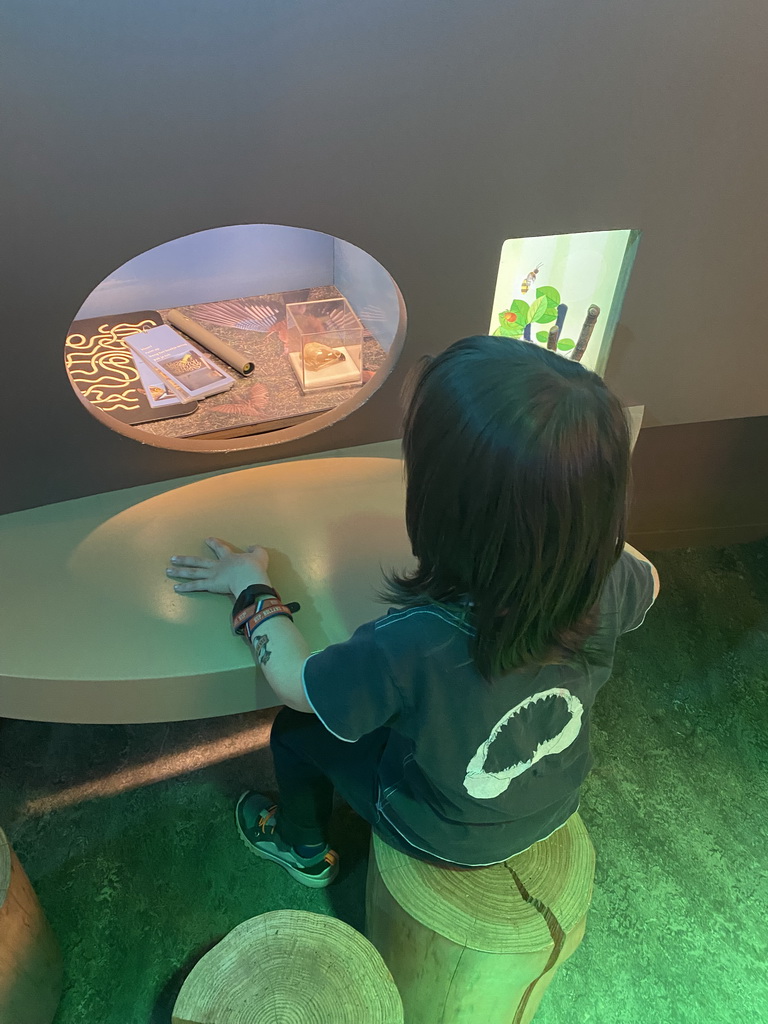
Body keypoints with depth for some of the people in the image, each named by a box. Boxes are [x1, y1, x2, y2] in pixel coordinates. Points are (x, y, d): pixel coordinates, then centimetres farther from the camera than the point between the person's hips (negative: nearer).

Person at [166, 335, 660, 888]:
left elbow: (298, 685, -22)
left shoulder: (412, 646, -44)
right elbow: (647, 577, -3)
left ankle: (303, 849, 48)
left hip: (448, 839, -4)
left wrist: (251, 586, -9)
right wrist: (578, 516, 5)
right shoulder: (605, 584, -30)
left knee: (297, 727, 17)